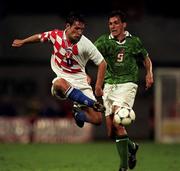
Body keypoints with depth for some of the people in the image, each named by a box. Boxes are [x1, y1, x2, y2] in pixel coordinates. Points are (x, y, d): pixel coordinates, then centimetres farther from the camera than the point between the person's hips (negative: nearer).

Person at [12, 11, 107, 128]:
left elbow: (102, 63, -2)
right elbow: (40, 37, 18)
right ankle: (92, 104, -31)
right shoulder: (56, 35, -5)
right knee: (59, 83, -42)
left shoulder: (85, 43, -11)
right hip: (63, 79, 0)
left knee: (97, 120, -10)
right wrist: (22, 42, 34)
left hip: (81, 83, 0)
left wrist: (98, 87, -5)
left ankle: (78, 114, 24)